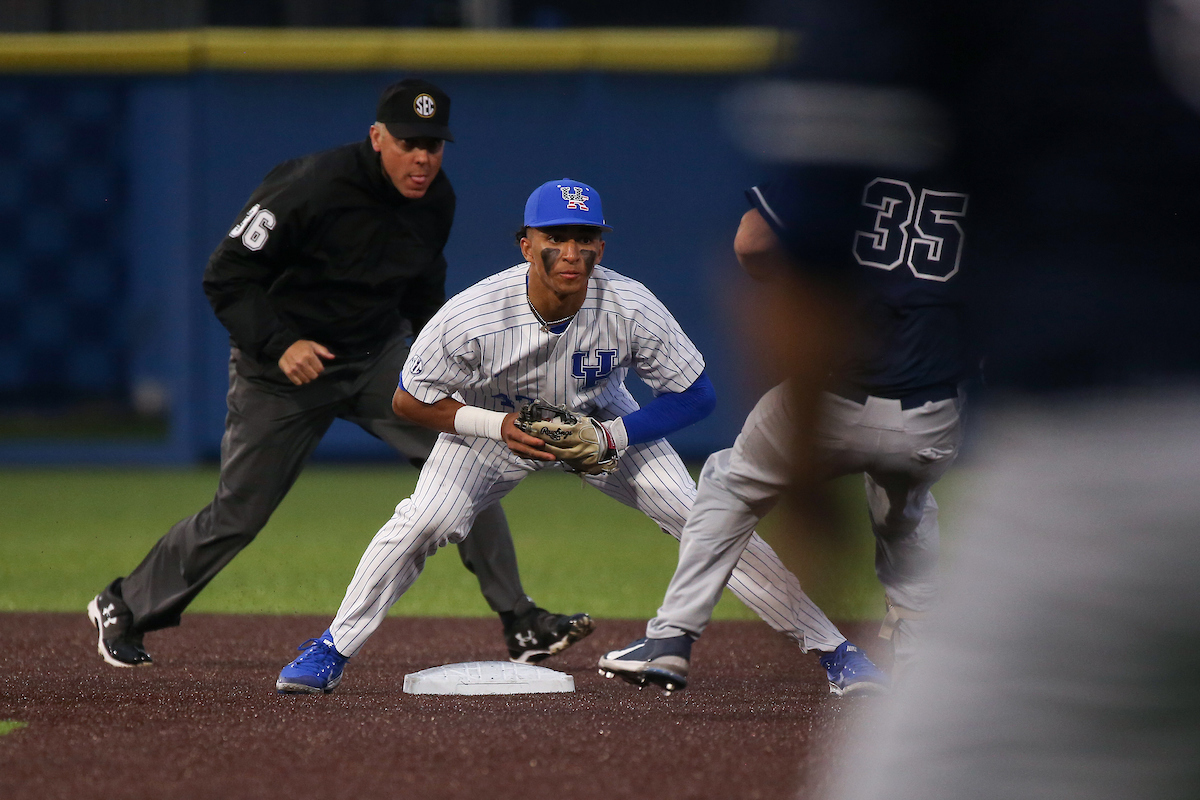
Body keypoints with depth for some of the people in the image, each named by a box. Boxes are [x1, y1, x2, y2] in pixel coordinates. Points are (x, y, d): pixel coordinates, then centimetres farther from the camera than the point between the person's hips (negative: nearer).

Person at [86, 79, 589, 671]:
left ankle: (519, 623, -9)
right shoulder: (311, 189, -26)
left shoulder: (435, 200, -5)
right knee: (237, 516, 1)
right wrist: (279, 344, -31)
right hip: (283, 367, -5)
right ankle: (124, 608, 24)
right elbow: (225, 278, -20)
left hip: (379, 356, 5)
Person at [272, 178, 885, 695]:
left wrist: (610, 439, -29)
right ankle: (332, 651, -6)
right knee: (424, 521, -23)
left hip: (604, 423, 1)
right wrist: (498, 427, -30)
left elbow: (696, 395, -19)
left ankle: (828, 642, -3)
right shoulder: (471, 317, -33)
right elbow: (409, 400, -18)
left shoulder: (631, 309, -31)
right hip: (496, 422, 0)